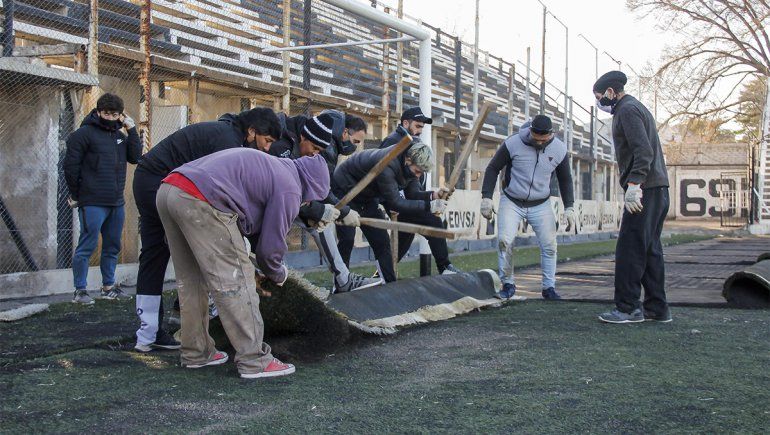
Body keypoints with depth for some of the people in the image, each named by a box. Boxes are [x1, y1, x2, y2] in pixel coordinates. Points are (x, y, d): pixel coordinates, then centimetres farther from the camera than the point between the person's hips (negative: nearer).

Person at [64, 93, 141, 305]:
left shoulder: (120, 135, 15)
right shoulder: (84, 133, -5)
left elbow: (136, 157, 2)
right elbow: (70, 165, -7)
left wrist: (132, 130, -2)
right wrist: (76, 195, -4)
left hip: (117, 203, 7)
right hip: (93, 204, -7)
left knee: (112, 247, 13)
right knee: (86, 247, -4)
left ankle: (108, 287, 24)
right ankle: (80, 291, 4)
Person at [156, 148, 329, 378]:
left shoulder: (269, 166, 29)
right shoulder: (289, 189, 2)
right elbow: (271, 245, 5)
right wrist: (278, 275, 25)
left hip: (167, 190, 10)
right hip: (199, 203, -10)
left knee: (191, 281, 20)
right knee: (235, 281, -1)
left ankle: (195, 353, 30)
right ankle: (254, 361, 5)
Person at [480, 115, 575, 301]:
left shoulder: (560, 150, -7)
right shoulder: (512, 144, -17)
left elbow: (565, 179, 8)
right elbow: (493, 168, -4)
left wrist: (569, 207, 1)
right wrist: (486, 197, -10)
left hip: (541, 205, 2)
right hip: (511, 202, -2)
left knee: (549, 245, -2)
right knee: (504, 240, -16)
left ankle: (549, 287, 13)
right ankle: (508, 284, 1)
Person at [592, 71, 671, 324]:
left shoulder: (627, 110, -7)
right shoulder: (637, 108, 24)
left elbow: (643, 151, -20)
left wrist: (634, 184, -26)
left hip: (644, 189, -10)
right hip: (658, 189, 10)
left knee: (629, 249, -8)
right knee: (650, 249, 11)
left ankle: (627, 308, -6)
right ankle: (656, 308, 13)